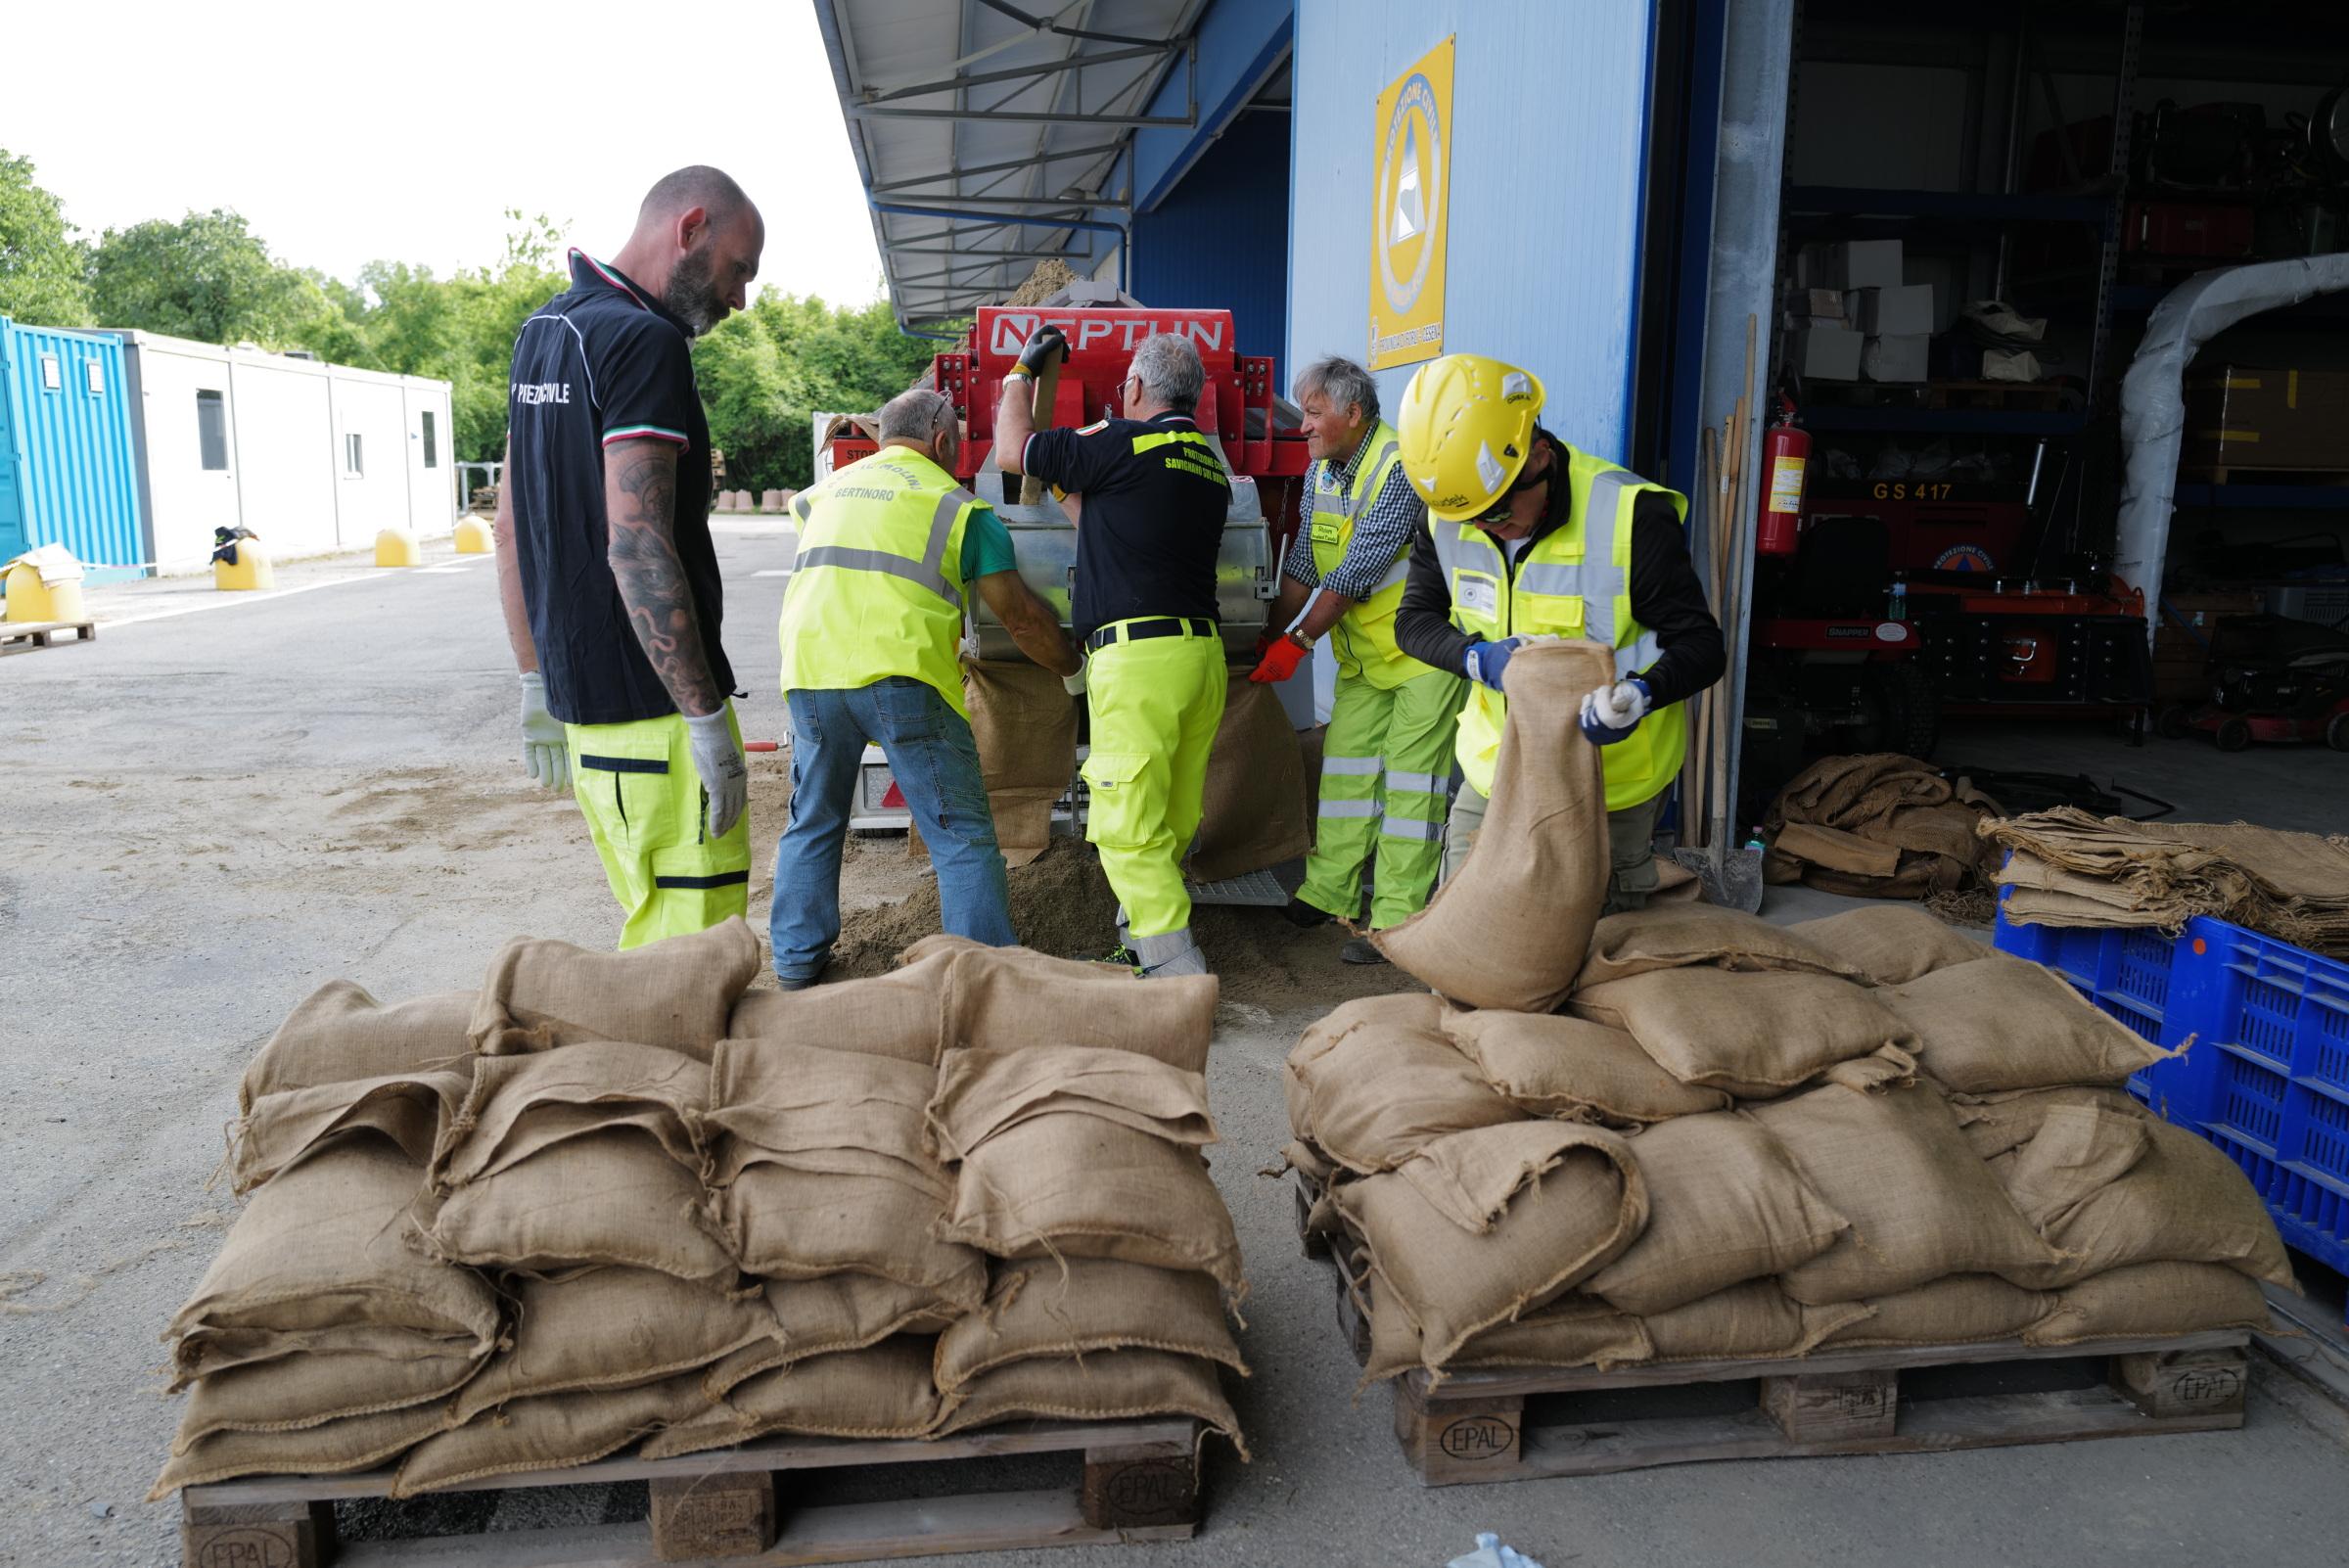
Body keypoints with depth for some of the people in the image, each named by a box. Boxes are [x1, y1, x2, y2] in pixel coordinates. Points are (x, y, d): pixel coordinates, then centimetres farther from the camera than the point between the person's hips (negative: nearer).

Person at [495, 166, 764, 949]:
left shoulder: (542, 331, 16)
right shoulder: (645, 342, -14)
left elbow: (510, 525, 19)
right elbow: (638, 548, -21)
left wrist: (538, 681, 23)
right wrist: (707, 718, -19)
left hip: (579, 698, 10)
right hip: (653, 710, -10)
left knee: (653, 927, 18)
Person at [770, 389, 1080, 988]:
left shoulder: (828, 488, 24)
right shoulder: (958, 505, 10)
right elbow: (1020, 616, 9)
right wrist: (1073, 669, 24)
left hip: (809, 671, 5)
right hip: (901, 674, -5)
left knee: (812, 823, 21)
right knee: (961, 835, 1)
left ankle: (797, 956, 28)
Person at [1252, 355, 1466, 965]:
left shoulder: (1402, 469, -22)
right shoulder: (1320, 474, 5)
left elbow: (1355, 575, -26)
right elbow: (1302, 566, 8)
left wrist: (1296, 643, -24)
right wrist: (1270, 640, 3)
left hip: (1423, 650, -8)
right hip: (1362, 655, 8)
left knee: (1410, 779, -7)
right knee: (1345, 768, 10)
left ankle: (1396, 921, -4)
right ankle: (1329, 892, 22)